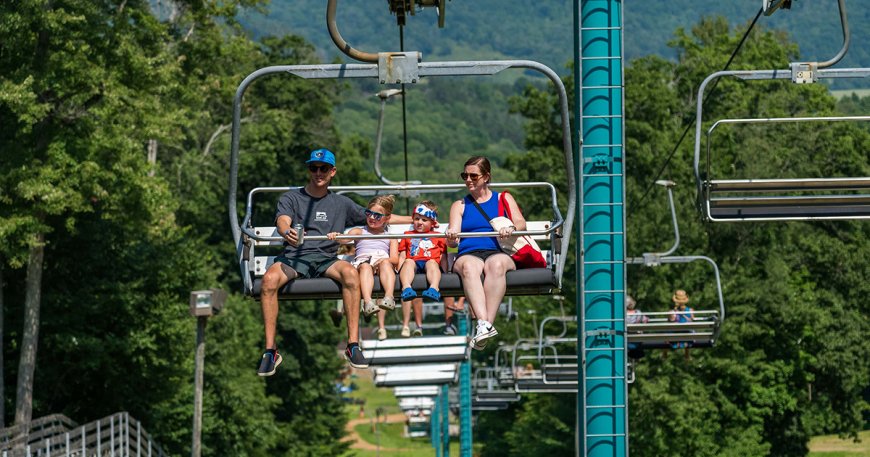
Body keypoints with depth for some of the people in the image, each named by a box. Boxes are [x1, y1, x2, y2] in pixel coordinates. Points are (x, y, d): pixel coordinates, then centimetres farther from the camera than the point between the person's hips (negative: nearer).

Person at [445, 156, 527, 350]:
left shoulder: (503, 199, 22)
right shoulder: (459, 205, 24)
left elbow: (521, 223, 6)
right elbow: (453, 238, 10)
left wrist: (511, 229, -19)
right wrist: (450, 238, -16)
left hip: (498, 252, -1)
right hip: (468, 253, 1)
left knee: (496, 265, -39)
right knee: (469, 266, -38)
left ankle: (486, 324, -50)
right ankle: (483, 323, -54)